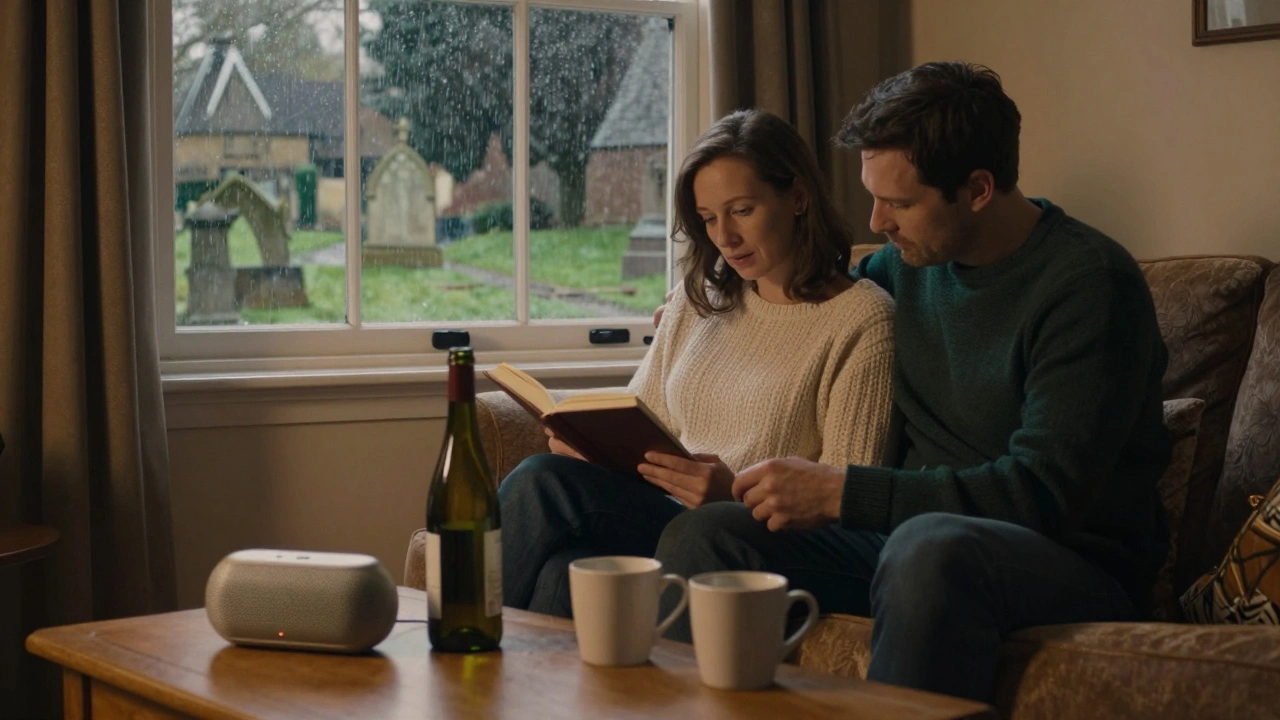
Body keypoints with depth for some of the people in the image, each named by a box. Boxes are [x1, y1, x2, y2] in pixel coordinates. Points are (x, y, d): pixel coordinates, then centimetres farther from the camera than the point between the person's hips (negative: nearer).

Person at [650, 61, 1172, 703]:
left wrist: (839, 491, -24)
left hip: (1072, 562, -6)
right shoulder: (912, 258, 9)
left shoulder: (1089, 283, -13)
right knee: (702, 535, -16)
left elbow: (1045, 492, -22)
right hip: (913, 528, 6)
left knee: (931, 546, -41)